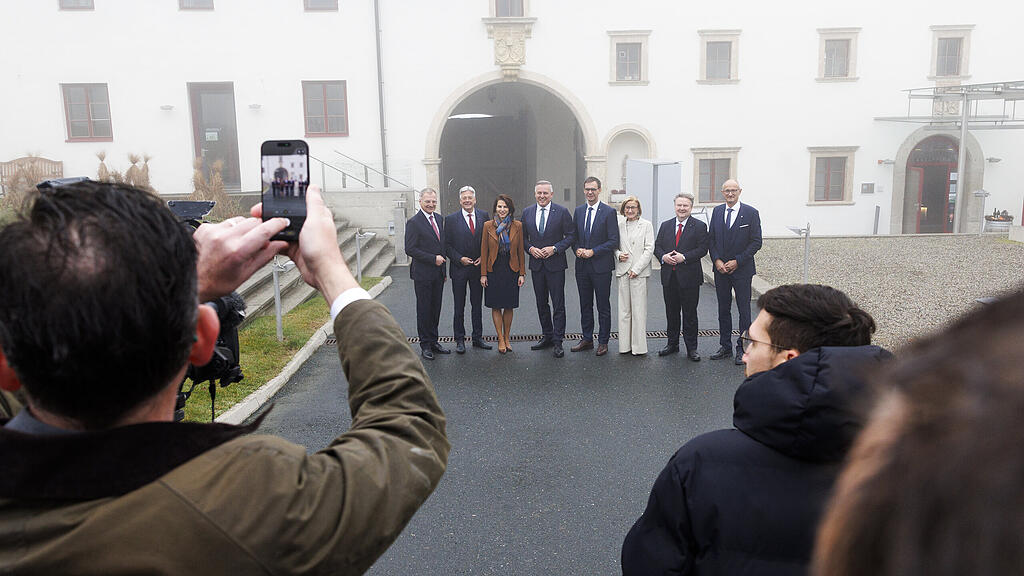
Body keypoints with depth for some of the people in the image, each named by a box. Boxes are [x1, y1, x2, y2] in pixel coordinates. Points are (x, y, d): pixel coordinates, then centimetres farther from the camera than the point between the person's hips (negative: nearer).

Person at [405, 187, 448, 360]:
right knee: (424, 309, 2)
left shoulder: (439, 219, 11)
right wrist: (433, 259, -17)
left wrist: (443, 268, 14)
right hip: (423, 274, -6)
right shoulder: (414, 222, -11)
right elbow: (410, 249, -16)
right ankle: (425, 345, 11)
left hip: (438, 273, 6)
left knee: (436, 308, 12)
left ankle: (433, 342, 22)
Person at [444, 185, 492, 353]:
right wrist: (459, 259, -13)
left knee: (477, 305, 11)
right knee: (459, 306, 5)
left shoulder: (483, 216, 4)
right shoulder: (451, 219, -2)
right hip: (459, 268, -2)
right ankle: (459, 340, 14)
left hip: (478, 267, 2)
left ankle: (478, 338, 21)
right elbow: (447, 245, -2)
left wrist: (483, 258, -5)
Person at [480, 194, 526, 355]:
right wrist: (483, 274, -3)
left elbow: (520, 251, 4)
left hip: (511, 270, 1)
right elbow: (484, 251, 1)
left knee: (509, 306, 7)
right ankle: (501, 339, 12)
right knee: (496, 306, 2)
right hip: (494, 269, 0)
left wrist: (522, 273, -1)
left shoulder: (517, 226, 2)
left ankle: (507, 338, 20)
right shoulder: (488, 225, 0)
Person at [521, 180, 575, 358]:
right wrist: (531, 248, -7)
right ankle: (547, 337, 24)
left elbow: (570, 236, -4)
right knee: (541, 303, 12)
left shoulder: (562, 212, -4)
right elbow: (523, 237, 12)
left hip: (555, 264, -4)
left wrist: (554, 248, -16)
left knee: (558, 305, -2)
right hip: (536, 264, 4)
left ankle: (558, 342, 3)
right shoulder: (527, 212, 7)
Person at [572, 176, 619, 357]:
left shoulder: (609, 212, -6)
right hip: (582, 266, 5)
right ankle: (587, 339, 24)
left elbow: (614, 241, -10)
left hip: (601, 266, -5)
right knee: (585, 305, 13)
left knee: (603, 306, 4)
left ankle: (603, 342, 13)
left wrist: (593, 252, -15)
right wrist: (577, 250, -4)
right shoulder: (578, 211, 10)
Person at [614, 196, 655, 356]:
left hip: (639, 272, -3)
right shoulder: (619, 225, 11)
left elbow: (649, 249, -3)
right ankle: (625, 345, 11)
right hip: (623, 271, 3)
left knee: (638, 310, -3)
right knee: (624, 310, 5)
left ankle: (639, 346, 3)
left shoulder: (646, 225, 3)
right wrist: (618, 254, -6)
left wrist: (636, 269, -10)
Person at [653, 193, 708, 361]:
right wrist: (663, 256, -10)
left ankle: (691, 348, 10)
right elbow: (657, 246, 10)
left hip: (689, 277, -4)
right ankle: (672, 344, 25)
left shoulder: (699, 226, -1)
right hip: (669, 277, 4)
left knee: (690, 314, 2)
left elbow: (702, 249, -8)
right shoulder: (665, 226, 12)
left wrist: (684, 257, -19)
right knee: (671, 313, 13)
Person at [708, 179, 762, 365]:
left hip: (742, 269, -4)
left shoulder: (751, 213, -5)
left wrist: (737, 261, -13)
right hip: (720, 269, 4)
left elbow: (756, 242, -7)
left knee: (744, 310, 2)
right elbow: (711, 239, 9)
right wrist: (717, 260, -6)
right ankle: (725, 347, 20)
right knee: (723, 309, 10)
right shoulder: (717, 211, 7)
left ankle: (742, 349, 11)